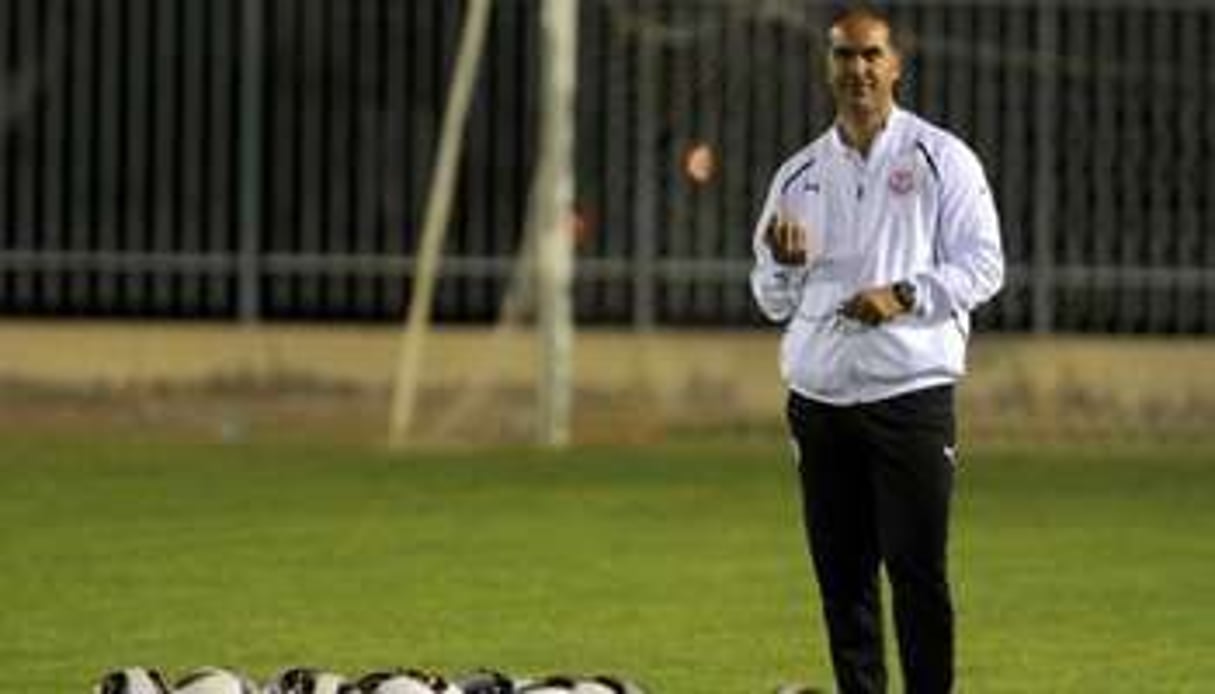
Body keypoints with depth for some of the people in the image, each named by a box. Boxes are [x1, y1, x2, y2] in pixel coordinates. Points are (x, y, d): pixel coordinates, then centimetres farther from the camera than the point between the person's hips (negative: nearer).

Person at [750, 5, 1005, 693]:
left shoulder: (942, 159, 3)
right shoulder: (798, 175, 15)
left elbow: (984, 266, -2)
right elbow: (774, 302, 17)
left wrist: (904, 295, -16)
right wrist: (783, 264, -5)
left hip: (911, 390, -4)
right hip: (820, 398, 4)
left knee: (917, 568, -8)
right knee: (841, 575, 5)